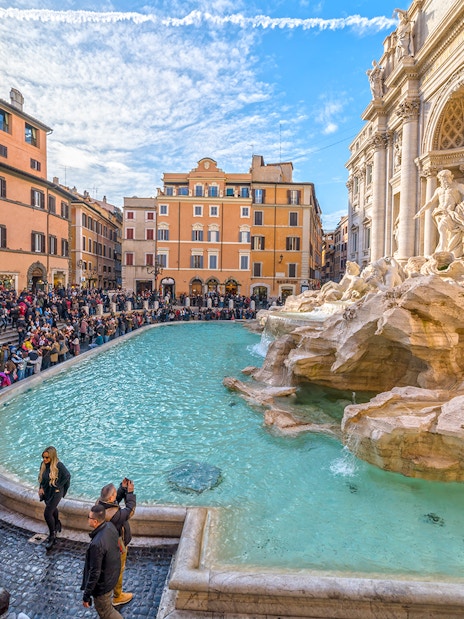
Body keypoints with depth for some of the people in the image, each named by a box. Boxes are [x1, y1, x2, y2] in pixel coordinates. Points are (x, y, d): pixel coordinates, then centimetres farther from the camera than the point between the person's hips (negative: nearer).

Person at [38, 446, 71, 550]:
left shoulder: (59, 465, -26)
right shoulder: (43, 464, -8)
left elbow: (67, 476, -18)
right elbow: (41, 477, 9)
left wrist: (58, 487, -14)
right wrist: (41, 488, 1)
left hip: (56, 493, -6)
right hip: (46, 492, 6)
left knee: (47, 513, -10)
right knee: (52, 510, 25)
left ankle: (52, 535, 9)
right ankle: (57, 524, 52)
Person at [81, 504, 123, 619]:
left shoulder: (97, 544, -39)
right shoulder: (110, 526, -15)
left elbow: (95, 573, -28)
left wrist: (86, 596, -14)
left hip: (103, 583, -7)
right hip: (113, 574, 7)